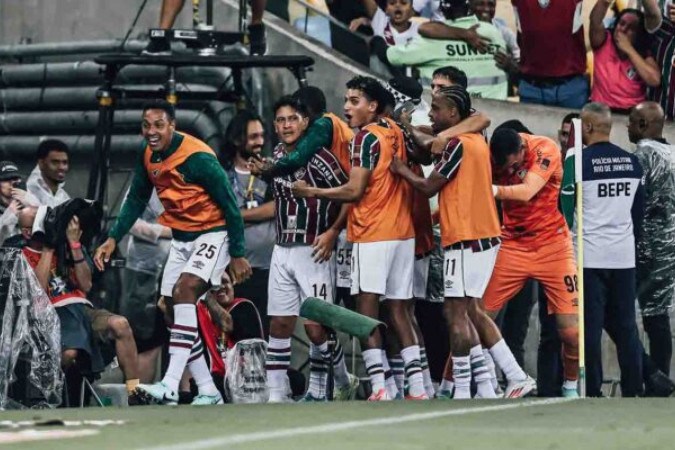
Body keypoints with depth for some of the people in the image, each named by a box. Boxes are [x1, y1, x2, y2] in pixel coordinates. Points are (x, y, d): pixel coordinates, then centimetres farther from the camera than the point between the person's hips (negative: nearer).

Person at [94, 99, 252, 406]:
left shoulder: (198, 158, -22)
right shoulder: (148, 156, 0)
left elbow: (229, 205, -16)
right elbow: (136, 200, 15)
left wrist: (237, 255, -13)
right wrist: (113, 239, 4)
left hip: (213, 234, -9)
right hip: (181, 239, 9)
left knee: (184, 289, -28)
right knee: (173, 310, 4)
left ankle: (170, 386, -36)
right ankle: (208, 392, 13)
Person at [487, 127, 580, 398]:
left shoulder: (545, 149, -17)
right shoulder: (493, 155, -8)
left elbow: (526, 192, -30)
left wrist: (494, 189, -45)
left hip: (551, 246, -2)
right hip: (512, 246, 2)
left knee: (572, 332, -6)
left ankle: (571, 388, 17)